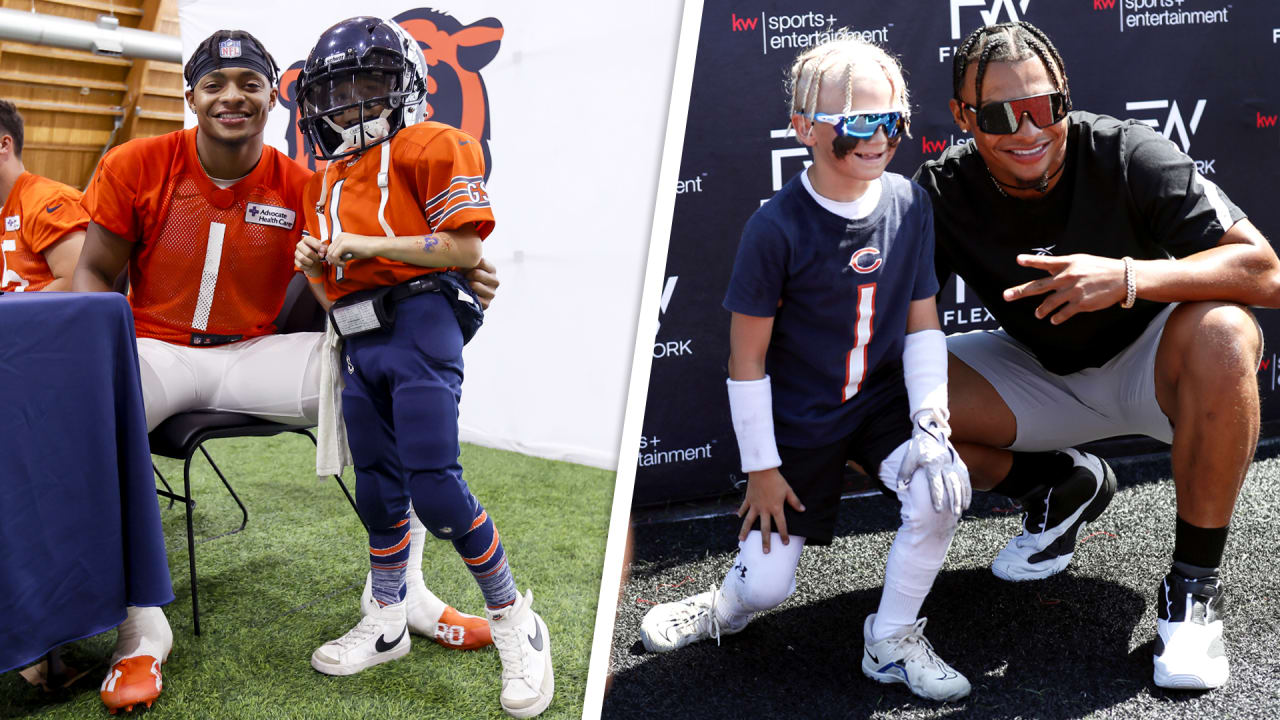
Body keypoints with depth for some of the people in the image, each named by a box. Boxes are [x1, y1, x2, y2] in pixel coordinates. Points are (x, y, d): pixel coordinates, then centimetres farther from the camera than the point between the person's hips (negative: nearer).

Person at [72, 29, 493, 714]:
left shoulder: (302, 189, -4)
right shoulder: (136, 167, -4)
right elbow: (95, 273, 2)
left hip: (253, 354, 1)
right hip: (156, 351, -1)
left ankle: (403, 590, -8)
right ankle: (141, 630, -20)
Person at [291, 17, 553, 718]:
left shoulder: (429, 146, -1)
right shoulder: (327, 178, 22)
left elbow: (465, 246, -11)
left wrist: (368, 243, -14)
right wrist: (313, 261, 4)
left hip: (418, 326, -7)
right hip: (358, 342, 7)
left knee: (435, 488, -12)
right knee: (378, 492, 11)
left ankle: (514, 621, 3)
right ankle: (386, 623, 26)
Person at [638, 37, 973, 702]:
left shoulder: (910, 205, -6)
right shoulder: (777, 227, -20)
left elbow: (922, 324, 1)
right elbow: (747, 356, -14)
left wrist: (931, 417, -13)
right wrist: (761, 467, -10)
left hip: (883, 403, 4)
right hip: (798, 421, -3)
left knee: (941, 491, -25)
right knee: (766, 587, -4)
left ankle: (891, 641, 1)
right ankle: (727, 607, 37)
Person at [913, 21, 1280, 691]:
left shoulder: (1126, 153, -23)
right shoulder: (944, 193, -16)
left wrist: (1128, 278, -42)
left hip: (1149, 362, -2)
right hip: (1042, 375, 3)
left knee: (1221, 334, -36)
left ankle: (1194, 584, -17)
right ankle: (1064, 487, 10)